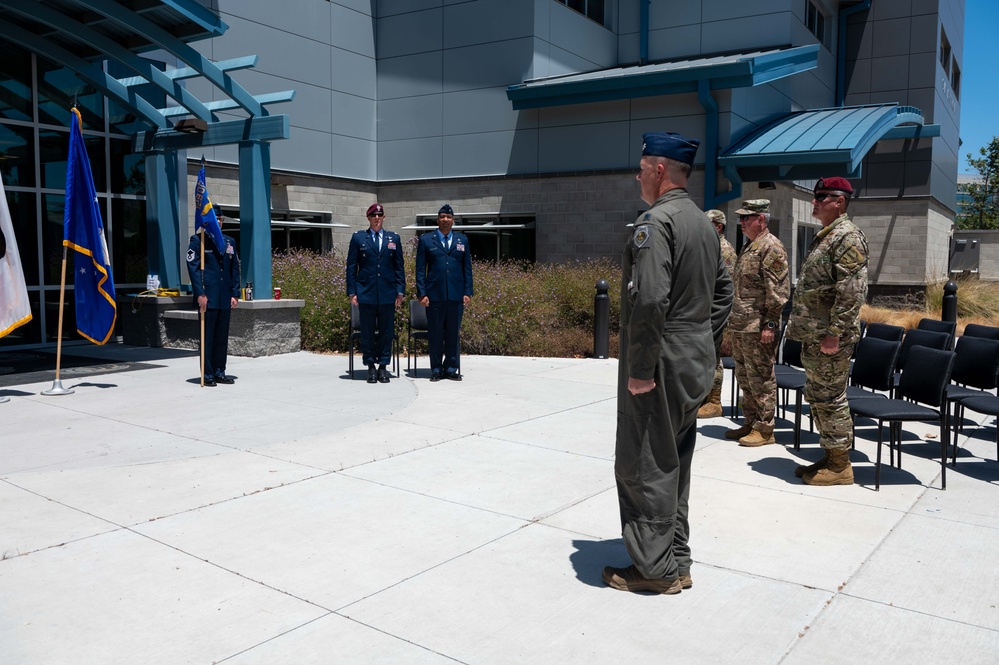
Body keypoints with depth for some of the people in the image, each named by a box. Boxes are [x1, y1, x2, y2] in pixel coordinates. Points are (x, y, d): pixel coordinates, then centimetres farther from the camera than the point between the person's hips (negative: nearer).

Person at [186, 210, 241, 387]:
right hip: (208, 297, -5)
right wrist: (200, 294, -14)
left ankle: (219, 372, 17)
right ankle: (207, 374, 5)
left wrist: (235, 294, 7)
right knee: (207, 336, -1)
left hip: (225, 299, 5)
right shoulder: (197, 240, 0)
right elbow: (193, 268, -6)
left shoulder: (230, 242, 15)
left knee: (222, 337, 9)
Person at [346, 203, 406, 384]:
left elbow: (399, 266, 10)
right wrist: (352, 292, -2)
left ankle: (383, 366, 13)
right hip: (366, 292, -1)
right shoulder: (358, 238, 6)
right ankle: (371, 367, 13)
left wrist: (400, 291, 2)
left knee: (386, 331, 4)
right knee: (368, 332, 3)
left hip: (388, 293, 1)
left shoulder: (394, 238, 10)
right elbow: (351, 267, 5)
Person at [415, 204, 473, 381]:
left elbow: (467, 268, 12)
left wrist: (468, 292, 4)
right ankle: (436, 369, 11)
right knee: (435, 333, 2)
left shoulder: (462, 240, 13)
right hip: (434, 295, -1)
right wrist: (421, 293, -3)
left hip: (456, 295, 2)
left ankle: (451, 368, 14)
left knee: (453, 333, 5)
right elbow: (420, 269, 4)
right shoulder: (426, 240, 7)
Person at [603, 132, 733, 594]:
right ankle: (676, 560, 29)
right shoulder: (704, 224, 14)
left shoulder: (655, 222, -16)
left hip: (662, 364, -10)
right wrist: (704, 345, 20)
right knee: (674, 461, 18)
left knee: (643, 465, 0)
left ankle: (655, 567, 9)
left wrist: (640, 370, -20)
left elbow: (649, 301, -26)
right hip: (696, 364, 10)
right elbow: (723, 292, 20)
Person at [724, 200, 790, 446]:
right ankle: (750, 423, 26)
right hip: (740, 325, 10)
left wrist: (770, 324, -21)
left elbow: (778, 290, -18)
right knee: (745, 377, 16)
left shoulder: (771, 247, -13)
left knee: (761, 378, -3)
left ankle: (765, 430, 6)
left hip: (758, 328, -10)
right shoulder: (749, 247, 18)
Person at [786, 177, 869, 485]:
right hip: (813, 336, 10)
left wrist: (834, 333, -24)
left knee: (830, 398, -3)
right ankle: (830, 456, 27)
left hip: (830, 339, -10)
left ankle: (840, 466, 8)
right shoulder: (825, 236, 18)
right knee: (816, 397, 16)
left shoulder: (848, 236, -14)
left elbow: (852, 291, -22)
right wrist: (800, 327, 21)